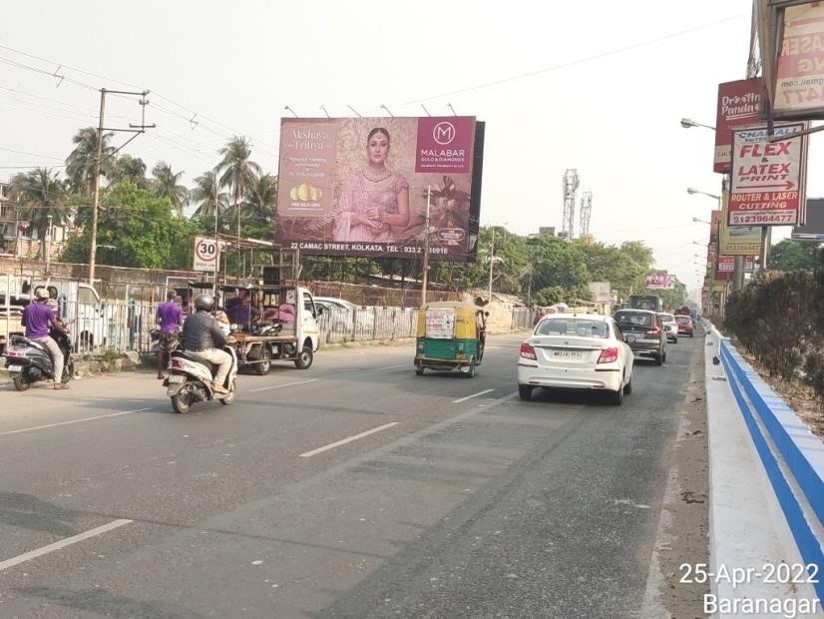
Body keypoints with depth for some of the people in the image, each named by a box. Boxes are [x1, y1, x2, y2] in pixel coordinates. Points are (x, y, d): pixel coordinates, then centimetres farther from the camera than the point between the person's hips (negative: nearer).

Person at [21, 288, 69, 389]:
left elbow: (23, 322, 20)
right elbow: (55, 325, -4)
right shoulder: (47, 309, -7)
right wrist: (64, 329, 14)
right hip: (42, 337, -6)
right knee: (58, 355, 3)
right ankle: (57, 382, -7)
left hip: (29, 338, 6)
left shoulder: (28, 308, 9)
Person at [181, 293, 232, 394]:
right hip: (204, 352, -7)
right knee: (227, 358, 9)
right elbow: (222, 339, -10)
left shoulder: (189, 318, 6)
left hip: (189, 351, 7)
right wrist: (227, 341, 13)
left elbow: (184, 334, 16)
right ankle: (217, 384, 0)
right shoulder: (211, 320, -13)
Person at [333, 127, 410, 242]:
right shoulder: (355, 178, 4)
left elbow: (404, 220, 4)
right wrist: (362, 218, -13)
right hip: (355, 239, 0)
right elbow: (340, 215, 2)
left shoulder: (397, 181, 4)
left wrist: (384, 216, -12)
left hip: (384, 240, 0)